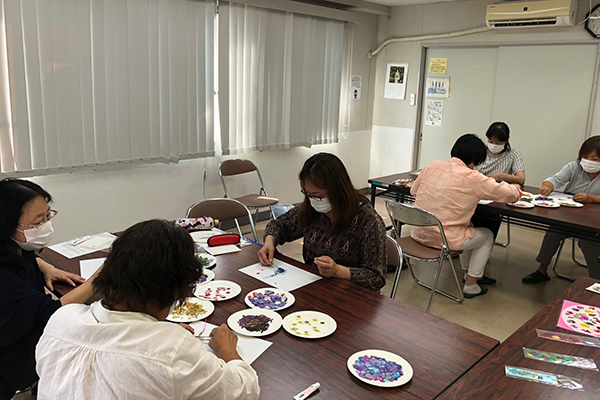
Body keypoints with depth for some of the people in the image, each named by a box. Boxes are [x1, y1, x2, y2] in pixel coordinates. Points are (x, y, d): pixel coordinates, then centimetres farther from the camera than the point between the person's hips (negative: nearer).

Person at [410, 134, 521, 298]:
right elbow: (509, 194, -5)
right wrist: (516, 189, 19)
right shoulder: (473, 178, -13)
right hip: (444, 239, -6)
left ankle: (468, 272, 47)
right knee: (487, 236, 22)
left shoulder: (432, 165, 1)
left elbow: (414, 190, 13)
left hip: (420, 234, 7)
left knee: (469, 229, 32)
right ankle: (470, 286, 29)